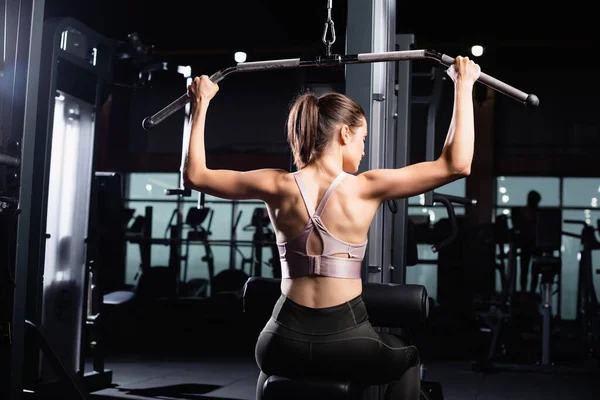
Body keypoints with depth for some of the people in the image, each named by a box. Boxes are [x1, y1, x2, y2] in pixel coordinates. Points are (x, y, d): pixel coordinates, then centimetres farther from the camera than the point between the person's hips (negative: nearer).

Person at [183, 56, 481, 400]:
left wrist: (201, 103, 15)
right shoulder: (366, 189, -11)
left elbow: (195, 175, 7)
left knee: (269, 361, 40)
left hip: (286, 342, 2)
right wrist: (464, 86, -2)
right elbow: (457, 164, -9)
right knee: (408, 359, 32)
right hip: (346, 341, -2)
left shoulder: (277, 187, -4)